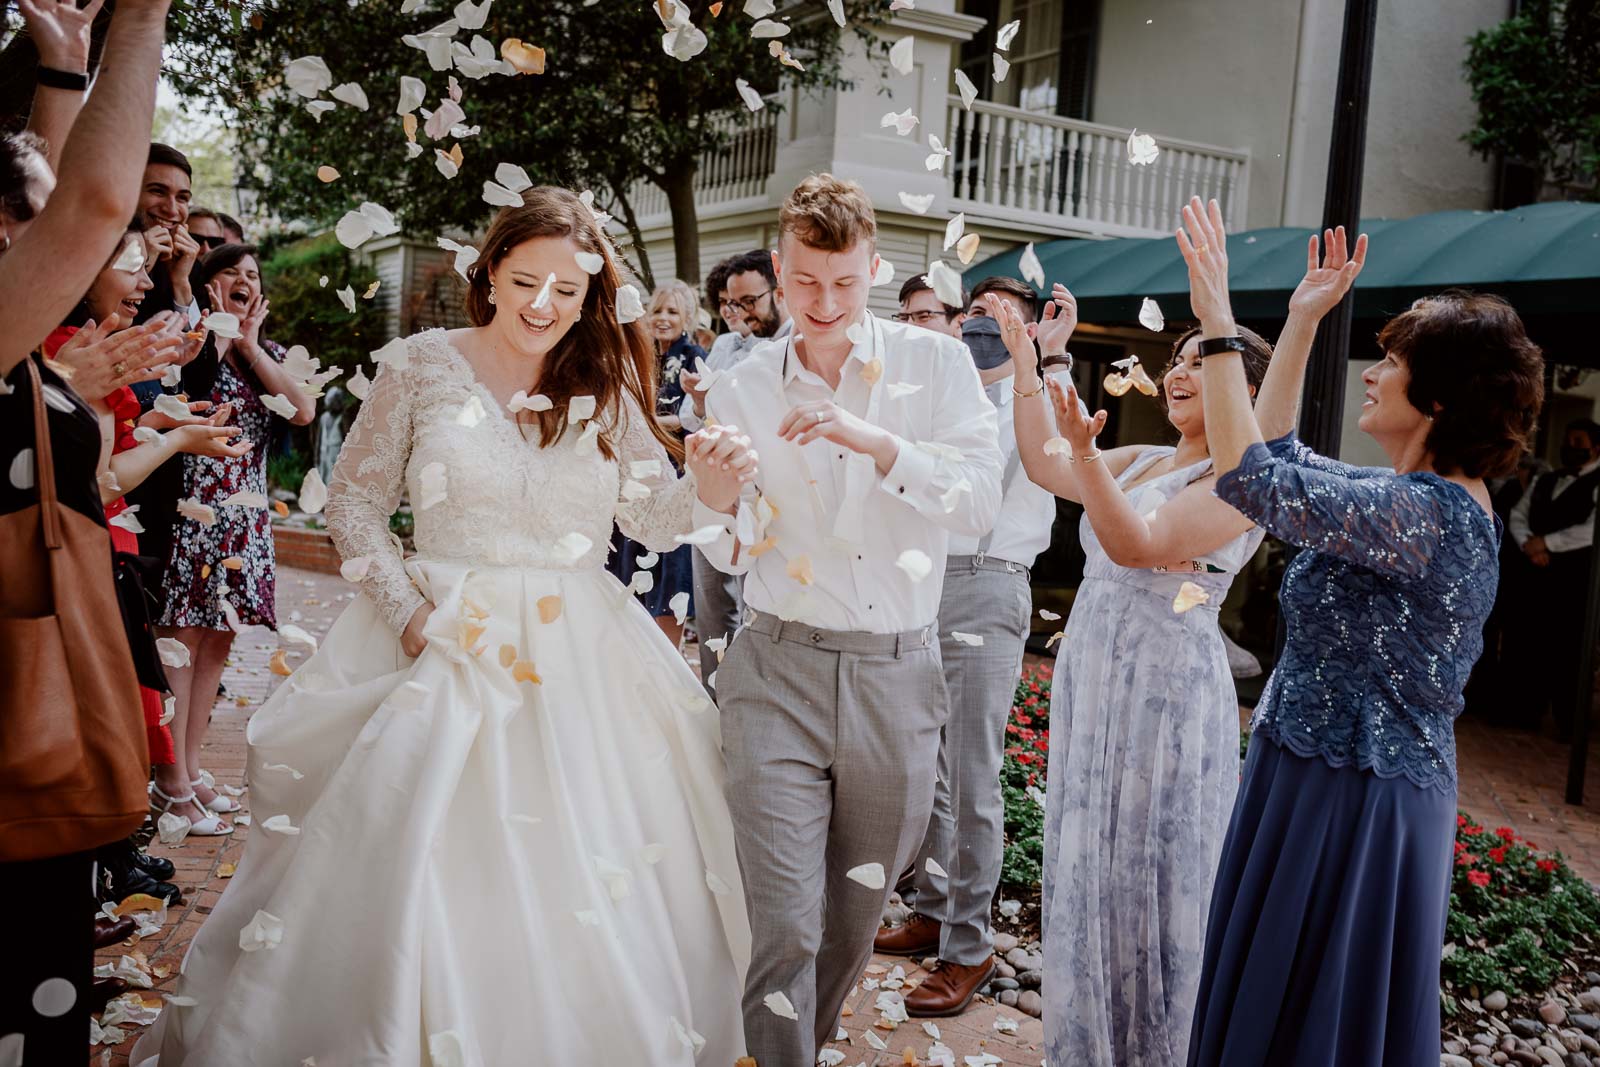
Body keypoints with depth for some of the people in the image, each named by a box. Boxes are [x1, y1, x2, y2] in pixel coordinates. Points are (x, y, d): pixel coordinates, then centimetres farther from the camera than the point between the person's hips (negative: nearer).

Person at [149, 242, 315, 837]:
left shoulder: (269, 355, 17)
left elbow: (304, 411, -1)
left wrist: (250, 343, 0)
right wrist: (220, 331, -6)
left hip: (246, 514, 6)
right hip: (195, 507, -6)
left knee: (219, 638, 10)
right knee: (185, 636, -6)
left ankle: (191, 770, 20)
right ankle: (172, 786, 0)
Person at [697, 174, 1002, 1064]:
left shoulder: (935, 363, 1)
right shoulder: (741, 389, 4)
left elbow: (982, 501, -11)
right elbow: (731, 553, 4)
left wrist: (876, 442, -24)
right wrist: (724, 503, -18)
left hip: (899, 671, 1)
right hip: (782, 669, -1)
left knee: (858, 911, 17)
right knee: (785, 923, -7)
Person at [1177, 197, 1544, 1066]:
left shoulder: (1429, 513, -23)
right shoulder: (1424, 499, 8)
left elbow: (1252, 477, -31)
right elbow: (1281, 453, 16)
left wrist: (1217, 323, -25)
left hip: (1353, 797, -9)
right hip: (1328, 772, 9)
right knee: (1281, 997, 22)